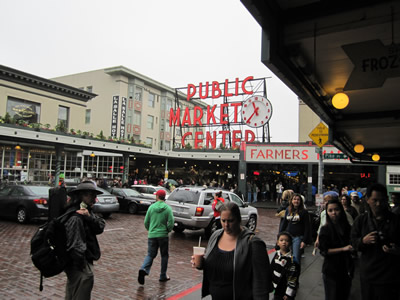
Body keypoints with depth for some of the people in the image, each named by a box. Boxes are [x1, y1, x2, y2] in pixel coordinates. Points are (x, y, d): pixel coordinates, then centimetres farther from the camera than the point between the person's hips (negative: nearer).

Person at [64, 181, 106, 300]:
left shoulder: (87, 211, 7)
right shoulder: (75, 217, -25)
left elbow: (100, 227, -5)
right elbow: (75, 245, -29)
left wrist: (90, 217, -24)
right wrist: (83, 267, -25)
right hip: (77, 263, -10)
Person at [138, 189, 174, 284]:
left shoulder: (151, 207, 0)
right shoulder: (168, 208, -6)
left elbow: (146, 222, 4)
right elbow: (171, 223, -13)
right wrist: (167, 230, 7)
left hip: (152, 235, 2)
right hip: (163, 235, -2)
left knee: (150, 254, 10)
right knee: (164, 255, 13)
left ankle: (143, 269, -15)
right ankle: (163, 276, 19)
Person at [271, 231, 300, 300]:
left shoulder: (292, 259, -22)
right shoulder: (277, 254, -2)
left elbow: (293, 278, -20)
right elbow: (272, 269, 12)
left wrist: (288, 294, -17)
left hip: (285, 291, -6)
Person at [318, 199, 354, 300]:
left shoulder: (348, 228, 3)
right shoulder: (325, 229, -10)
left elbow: (352, 244, 16)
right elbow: (324, 251, -14)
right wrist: (343, 249, -20)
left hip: (346, 269, 4)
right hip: (331, 270, -4)